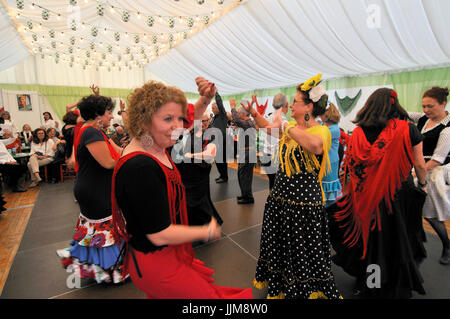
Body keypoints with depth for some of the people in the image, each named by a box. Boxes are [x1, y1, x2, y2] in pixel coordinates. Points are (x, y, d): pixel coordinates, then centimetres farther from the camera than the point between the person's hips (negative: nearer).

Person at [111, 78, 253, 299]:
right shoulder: (140, 168, -31)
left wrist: (206, 98, -5)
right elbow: (160, 235, -26)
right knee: (208, 294, 7)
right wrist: (208, 232, -12)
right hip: (154, 262, -8)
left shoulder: (156, 145, -4)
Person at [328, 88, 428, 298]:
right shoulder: (407, 129, -10)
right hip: (399, 194, -1)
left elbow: (350, 166, -2)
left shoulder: (358, 132, -7)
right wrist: (422, 184, 15)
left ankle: (366, 284, 37)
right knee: (397, 240, 18)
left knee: (368, 237, 17)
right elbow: (419, 165, -3)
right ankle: (398, 288, 38)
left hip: (366, 196, 1)